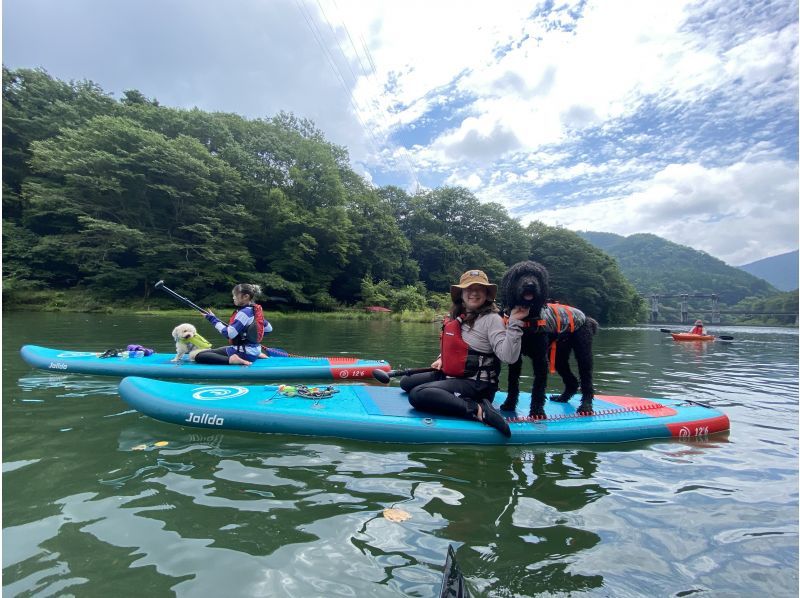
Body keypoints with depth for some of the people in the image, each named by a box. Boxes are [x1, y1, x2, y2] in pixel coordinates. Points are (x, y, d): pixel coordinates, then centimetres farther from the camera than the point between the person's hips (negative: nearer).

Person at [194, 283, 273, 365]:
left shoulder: (244, 312, -18)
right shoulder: (255, 310, 7)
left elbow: (229, 334, -21)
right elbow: (269, 328, 16)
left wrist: (213, 319, -13)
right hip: (253, 350, 9)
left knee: (199, 356, -10)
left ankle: (231, 359, -21)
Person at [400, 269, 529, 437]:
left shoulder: (491, 319, -14)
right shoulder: (457, 317, 9)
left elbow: (509, 357, -25)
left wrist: (514, 323, -31)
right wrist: (442, 359, 11)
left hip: (476, 384, -9)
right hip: (451, 375, 9)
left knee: (417, 395, -27)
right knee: (406, 382, 17)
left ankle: (478, 410, -23)